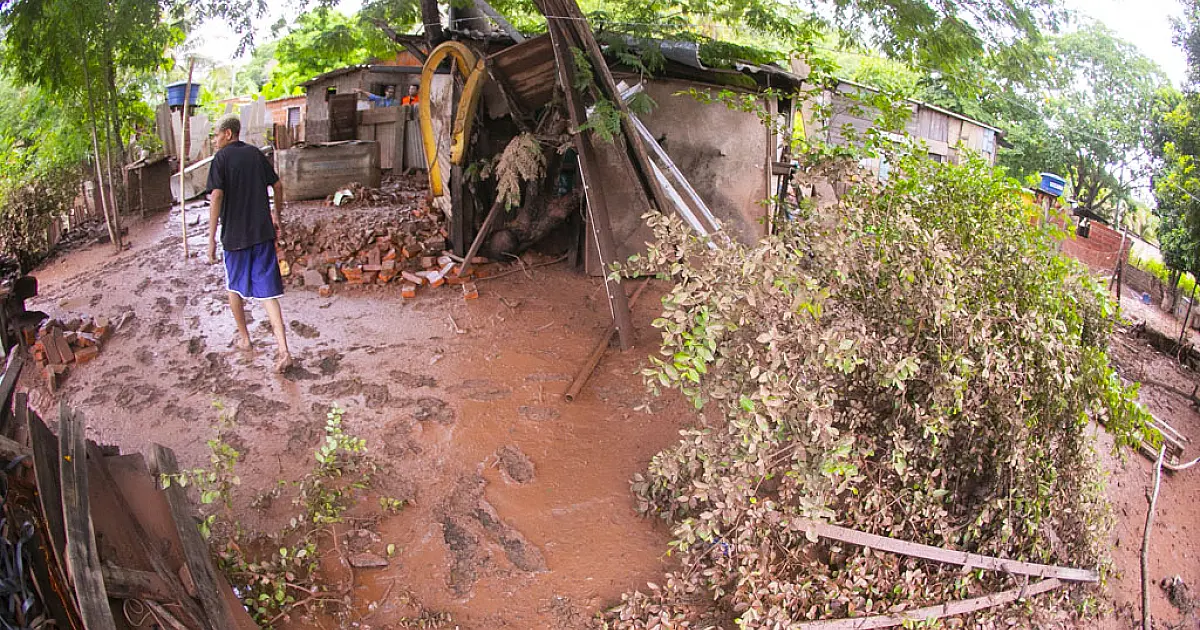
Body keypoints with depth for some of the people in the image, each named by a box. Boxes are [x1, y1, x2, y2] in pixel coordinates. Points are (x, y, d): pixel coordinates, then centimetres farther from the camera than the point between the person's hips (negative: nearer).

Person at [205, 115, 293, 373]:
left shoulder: (221, 158, -7)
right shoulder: (256, 154, 7)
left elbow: (216, 197, -16)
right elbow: (277, 186, 12)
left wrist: (211, 239, -14)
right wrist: (276, 215, 27)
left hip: (235, 235, -3)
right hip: (262, 232, 4)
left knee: (235, 287, 19)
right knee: (267, 291, 1)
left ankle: (244, 338, 32)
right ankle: (283, 350, -11)